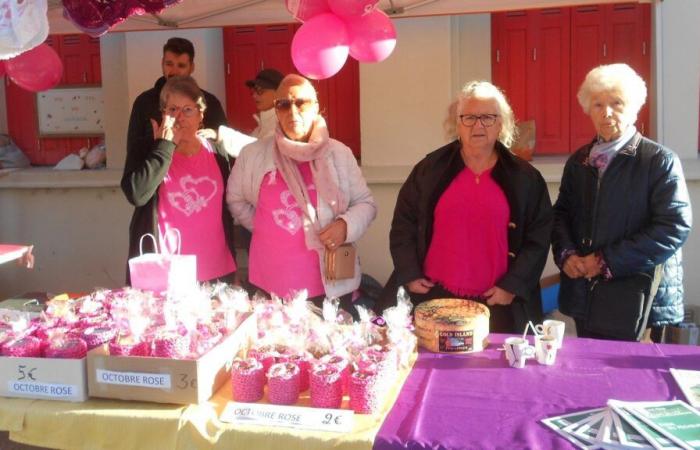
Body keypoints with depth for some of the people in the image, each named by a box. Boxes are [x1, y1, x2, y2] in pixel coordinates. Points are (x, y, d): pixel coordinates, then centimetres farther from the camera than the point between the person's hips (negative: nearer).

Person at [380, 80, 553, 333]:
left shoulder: (524, 178, 2)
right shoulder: (431, 169, 3)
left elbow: (538, 237, 3)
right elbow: (403, 224, 6)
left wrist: (512, 286, -5)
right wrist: (409, 275, -1)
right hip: (431, 297, 0)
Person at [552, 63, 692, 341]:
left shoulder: (660, 160, -5)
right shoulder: (578, 161, 11)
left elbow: (674, 227, -12)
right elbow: (561, 213, 14)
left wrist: (609, 261, -16)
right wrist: (565, 253, -7)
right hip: (586, 296, 5)